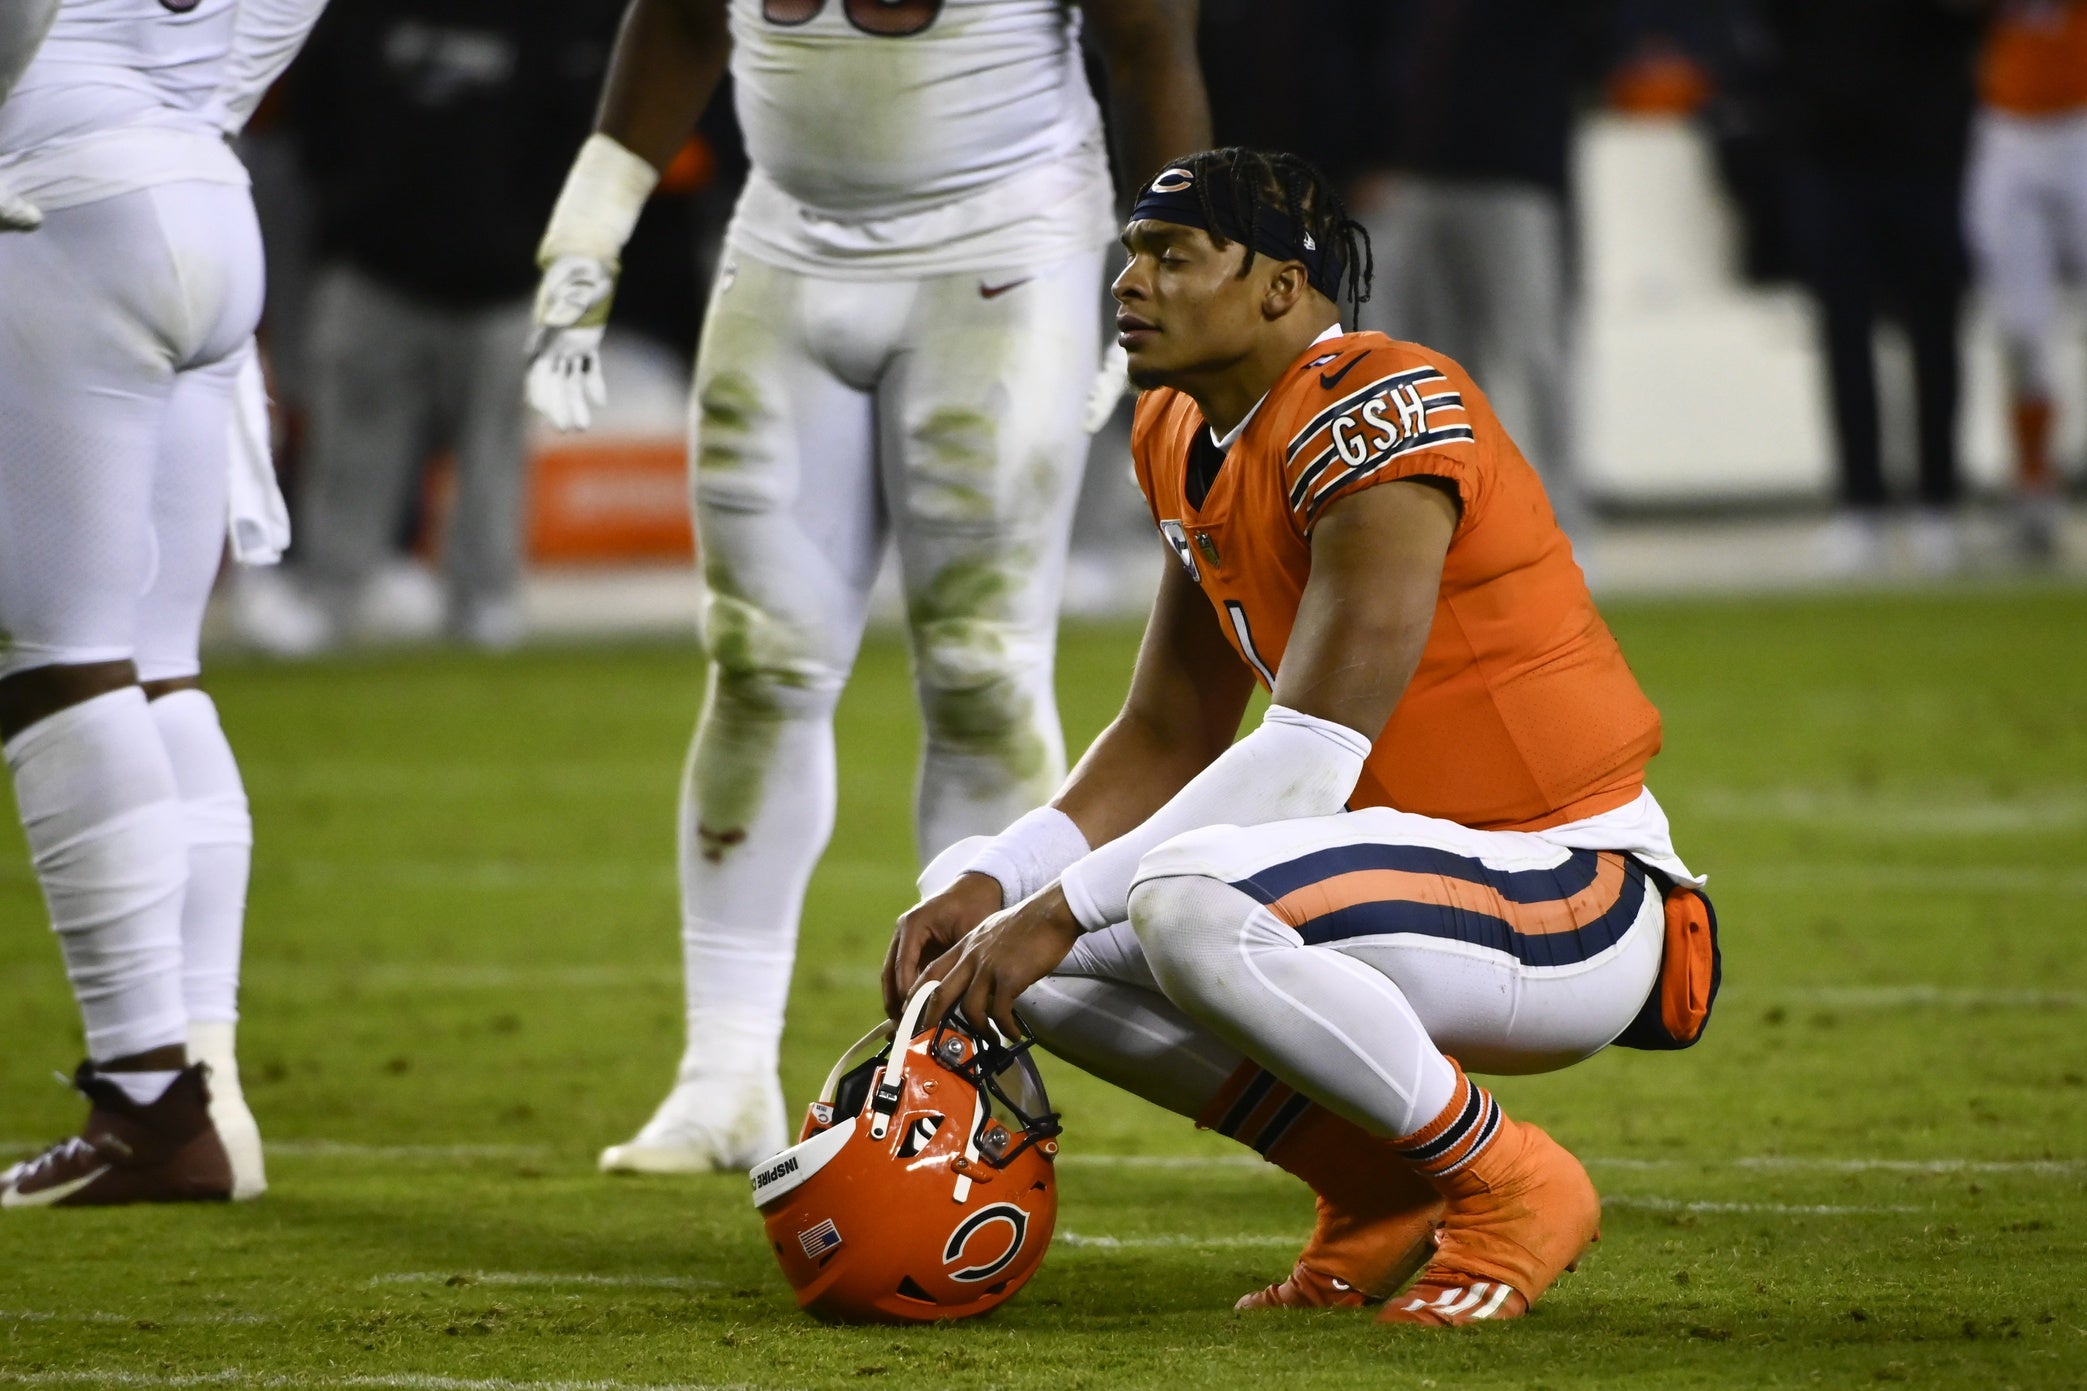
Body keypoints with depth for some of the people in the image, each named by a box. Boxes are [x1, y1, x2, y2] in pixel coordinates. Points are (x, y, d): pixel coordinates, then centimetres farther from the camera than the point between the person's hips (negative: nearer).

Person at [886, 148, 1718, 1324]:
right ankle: (1381, 1183, 7)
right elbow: (1167, 741, 14)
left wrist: (1065, 907, -26)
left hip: (1577, 902, -9)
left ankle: (1506, 1185, -13)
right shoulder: (1189, 440, 9)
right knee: (1000, 927, 2)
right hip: (1443, 871, 9)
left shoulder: (1379, 416, -20)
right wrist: (991, 885, -3)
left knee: (1184, 906, -35)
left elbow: (1310, 757, -26)